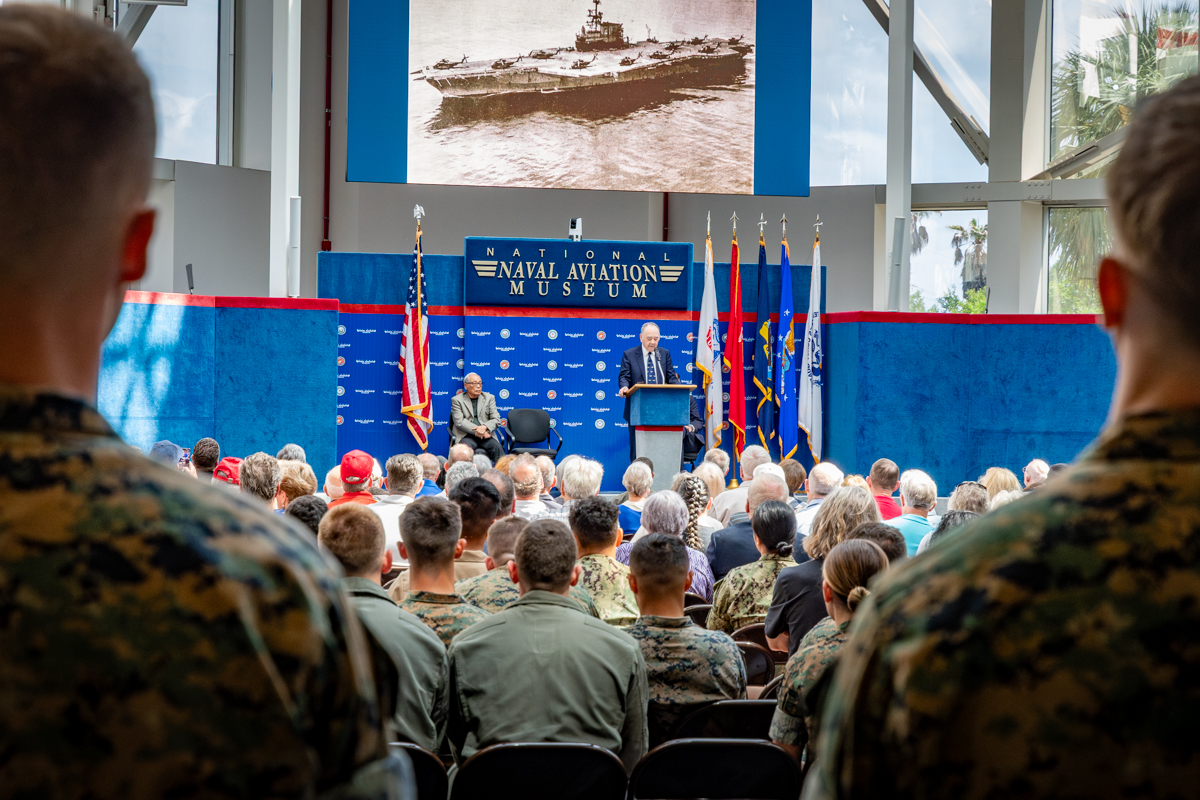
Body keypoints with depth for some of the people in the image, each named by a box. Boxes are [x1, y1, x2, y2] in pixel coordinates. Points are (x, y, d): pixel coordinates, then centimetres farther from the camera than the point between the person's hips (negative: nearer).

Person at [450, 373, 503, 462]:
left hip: (486, 434, 3)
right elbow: (459, 422, -5)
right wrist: (477, 431, -17)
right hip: (466, 436, -2)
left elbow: (496, 420, 7)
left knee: (497, 448, -27)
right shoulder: (456, 400, 7)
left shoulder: (489, 398, 15)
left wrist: (484, 427, -15)